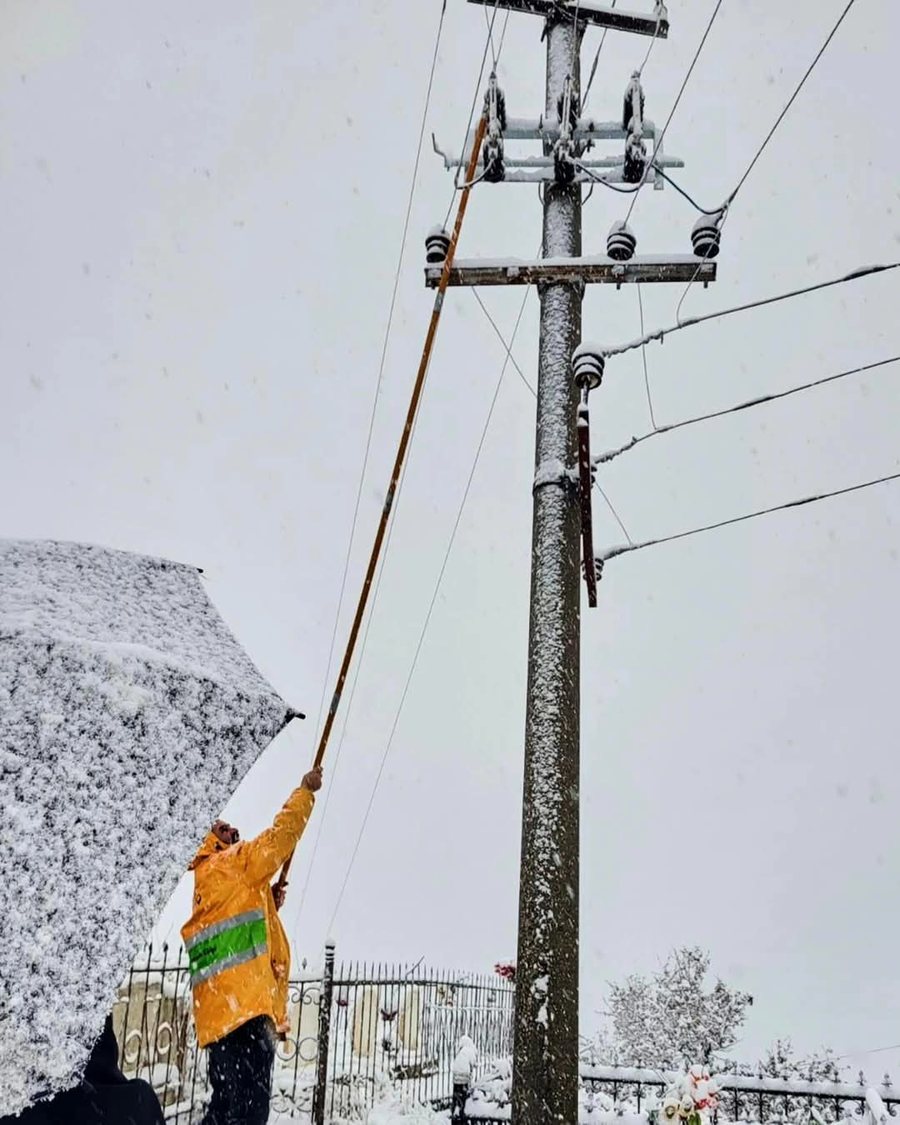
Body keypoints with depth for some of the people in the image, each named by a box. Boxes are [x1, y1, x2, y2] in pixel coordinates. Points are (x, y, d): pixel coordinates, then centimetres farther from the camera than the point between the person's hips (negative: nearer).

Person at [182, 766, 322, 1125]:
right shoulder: (230, 865, 1)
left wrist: (268, 904, 21)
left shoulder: (209, 892, 27)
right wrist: (306, 791, 9)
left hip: (220, 1014, 10)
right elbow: (281, 835, -1)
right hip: (244, 1005, -10)